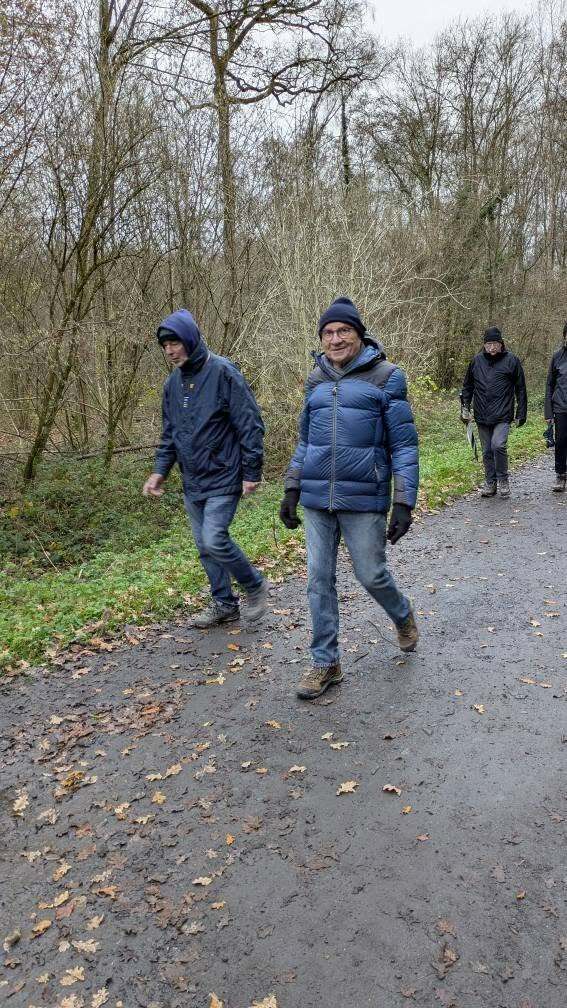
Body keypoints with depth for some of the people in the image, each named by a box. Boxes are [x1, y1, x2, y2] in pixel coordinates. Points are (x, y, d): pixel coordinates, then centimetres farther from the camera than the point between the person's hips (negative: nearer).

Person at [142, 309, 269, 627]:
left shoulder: (223, 373, -13)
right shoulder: (173, 382, 9)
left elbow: (250, 425, -14)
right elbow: (169, 433, 18)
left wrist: (252, 473, -14)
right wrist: (160, 471, 8)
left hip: (223, 479, -7)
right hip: (192, 482, 7)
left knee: (215, 540, -14)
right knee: (205, 546, 11)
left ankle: (255, 585, 10)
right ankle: (224, 604, 25)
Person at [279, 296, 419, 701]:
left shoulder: (386, 377, -4)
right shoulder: (316, 380, 11)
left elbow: (404, 443, -5)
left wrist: (405, 503, -11)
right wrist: (291, 491, 14)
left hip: (364, 500, -4)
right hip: (317, 499, 4)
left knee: (371, 575, 5)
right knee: (319, 581, 6)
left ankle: (402, 614, 39)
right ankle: (326, 663, 20)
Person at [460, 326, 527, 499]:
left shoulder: (511, 360, -1)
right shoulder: (476, 361, 6)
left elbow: (520, 389, 3)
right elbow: (467, 386, 17)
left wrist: (521, 414, 2)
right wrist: (465, 407, 8)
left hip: (502, 415, -3)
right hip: (482, 416, 4)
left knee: (498, 445, -19)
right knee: (487, 451, 9)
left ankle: (503, 480, 1)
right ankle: (491, 483, 22)